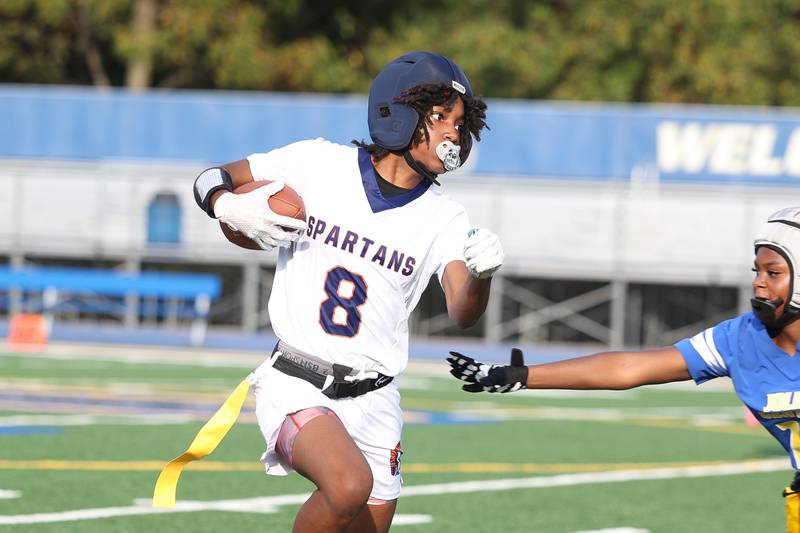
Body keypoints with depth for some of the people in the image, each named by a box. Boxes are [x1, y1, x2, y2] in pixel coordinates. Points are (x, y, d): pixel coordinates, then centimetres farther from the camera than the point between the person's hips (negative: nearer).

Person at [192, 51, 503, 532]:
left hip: (373, 403, 4)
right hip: (295, 385, -4)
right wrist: (229, 207, -15)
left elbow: (462, 314, -14)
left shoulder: (443, 219, 1)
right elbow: (212, 179, 8)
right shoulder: (317, 163, -3)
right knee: (350, 484, -30)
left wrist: (481, 274, -35)